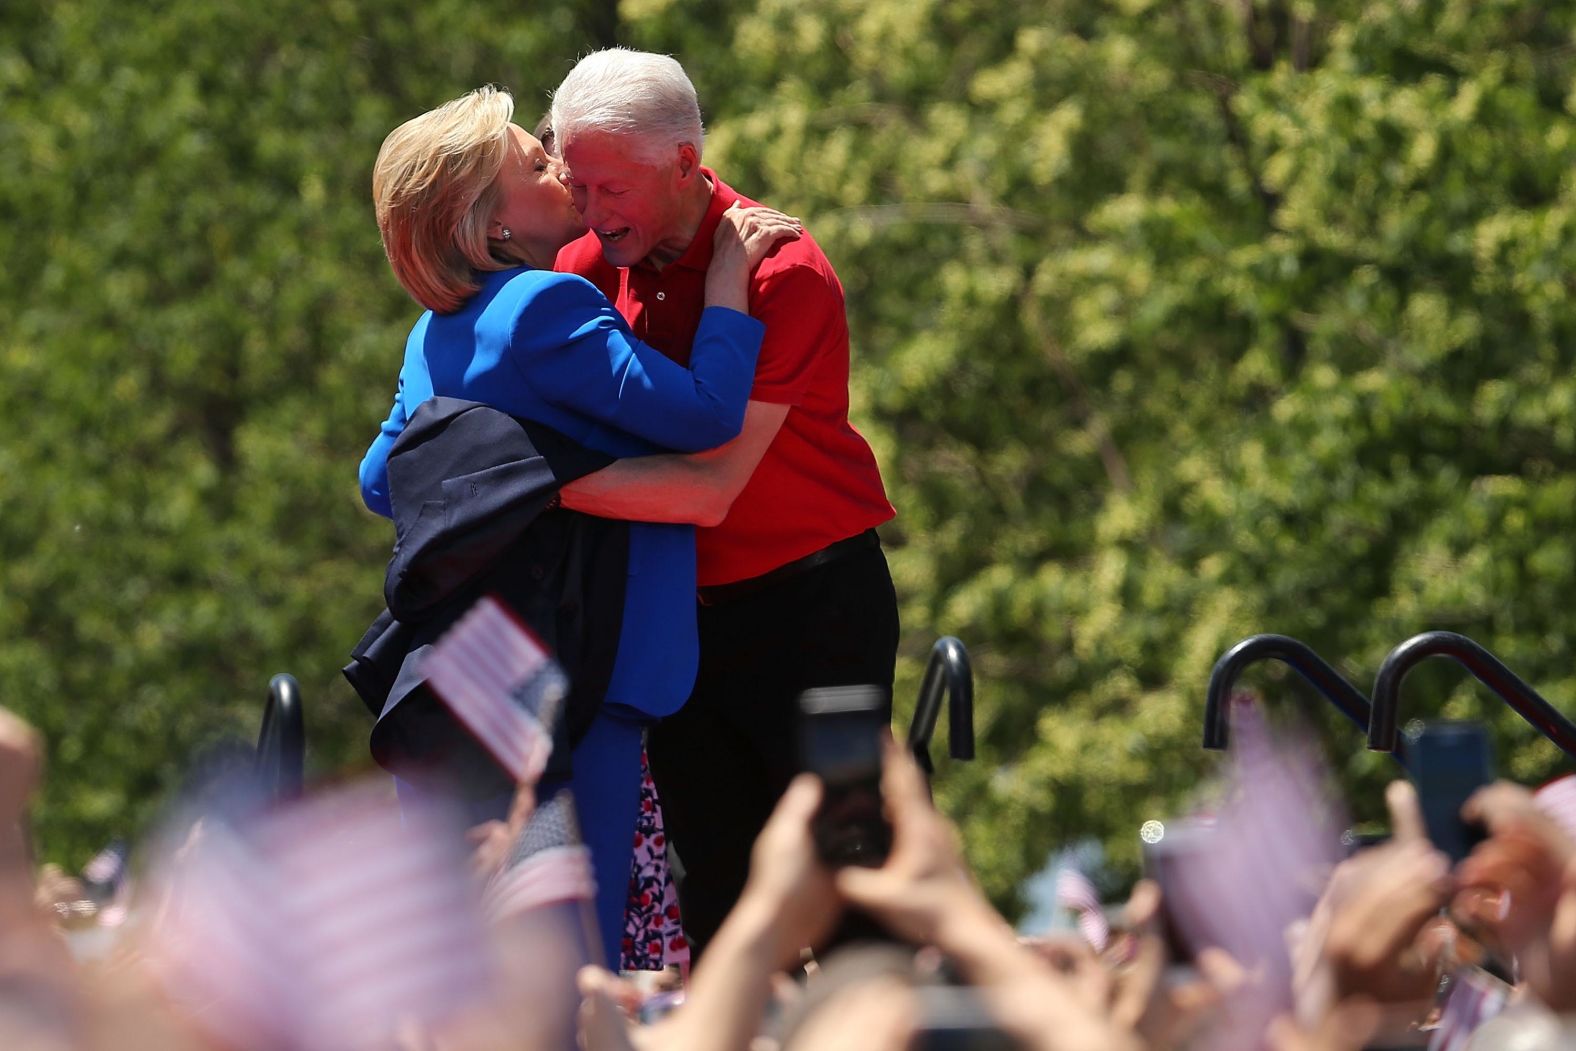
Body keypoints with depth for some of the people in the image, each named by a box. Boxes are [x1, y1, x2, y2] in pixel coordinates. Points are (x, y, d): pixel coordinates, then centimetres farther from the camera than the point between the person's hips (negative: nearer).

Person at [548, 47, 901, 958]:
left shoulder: (784, 275, -20)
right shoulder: (593, 267, 1)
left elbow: (712, 483, -27)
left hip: (812, 604, -6)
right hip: (681, 604, 6)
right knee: (716, 887, 7)